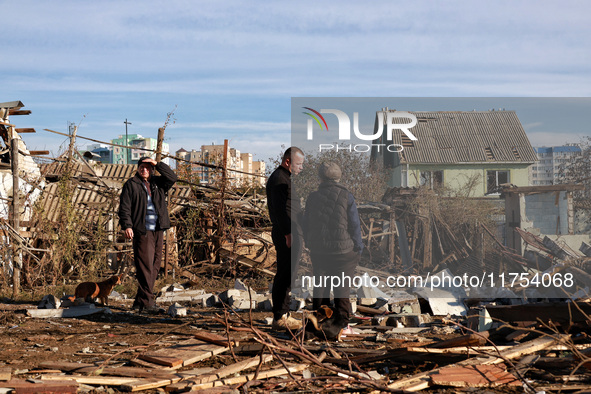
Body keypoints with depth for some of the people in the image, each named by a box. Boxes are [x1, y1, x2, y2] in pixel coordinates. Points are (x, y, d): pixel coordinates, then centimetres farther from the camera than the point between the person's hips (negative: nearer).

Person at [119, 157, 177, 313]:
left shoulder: (158, 183, 16)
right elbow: (124, 207, -2)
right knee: (145, 265, -11)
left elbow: (172, 177, 2)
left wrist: (157, 164, -2)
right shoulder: (131, 184, 3)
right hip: (142, 230, -6)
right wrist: (127, 226, -13)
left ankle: (140, 301, 11)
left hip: (158, 230, 6)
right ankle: (146, 301, -11)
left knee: (155, 265, 5)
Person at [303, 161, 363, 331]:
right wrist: (358, 249, 3)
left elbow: (306, 226, 5)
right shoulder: (347, 197, -8)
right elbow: (355, 225, -7)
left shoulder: (312, 198, 0)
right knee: (342, 287, 6)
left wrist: (309, 246, 17)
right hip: (343, 249, -2)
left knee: (320, 286, 12)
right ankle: (342, 322, 7)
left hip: (318, 251, 2)